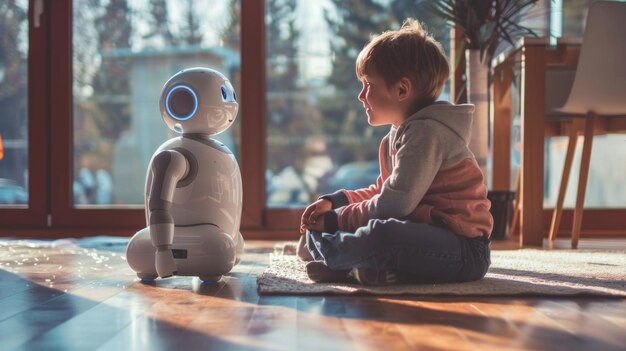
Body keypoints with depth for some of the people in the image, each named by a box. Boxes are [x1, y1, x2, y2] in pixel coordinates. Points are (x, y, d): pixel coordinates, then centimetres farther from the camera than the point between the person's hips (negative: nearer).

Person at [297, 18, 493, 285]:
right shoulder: (396, 136, 16)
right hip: (429, 233, 11)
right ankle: (364, 263, -13)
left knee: (381, 233, -35)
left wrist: (336, 219, -11)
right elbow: (383, 193, 25)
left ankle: (317, 247, -12)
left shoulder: (426, 131, -16)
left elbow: (394, 205, -21)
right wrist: (334, 202, 11)